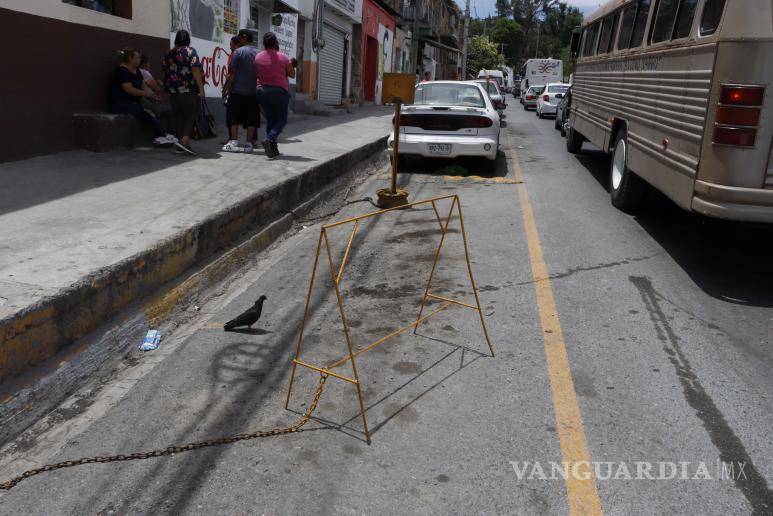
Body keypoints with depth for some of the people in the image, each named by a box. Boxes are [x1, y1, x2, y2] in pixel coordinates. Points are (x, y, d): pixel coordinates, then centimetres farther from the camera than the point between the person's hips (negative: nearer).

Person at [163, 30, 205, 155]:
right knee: (192, 115, -1)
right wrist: (201, 88, -14)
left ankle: (180, 144, 9)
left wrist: (169, 88, 24)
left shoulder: (169, 54, 13)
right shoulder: (190, 52, -4)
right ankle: (185, 140, -17)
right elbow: (195, 71, -14)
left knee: (179, 116, 8)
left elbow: (166, 72, 17)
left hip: (173, 91, 6)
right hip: (189, 91, -6)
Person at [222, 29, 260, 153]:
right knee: (251, 119, 5)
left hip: (237, 91, -4)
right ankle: (248, 144, 4)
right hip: (253, 92, 4)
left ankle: (234, 142, -1)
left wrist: (228, 88, -2)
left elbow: (232, 72, -7)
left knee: (234, 118, 3)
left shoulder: (239, 51, -5)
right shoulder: (259, 53, 8)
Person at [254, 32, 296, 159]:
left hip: (262, 91, 4)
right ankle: (269, 139, -20)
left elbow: (256, 74, 7)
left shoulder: (258, 57, 1)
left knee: (270, 119, 14)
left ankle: (273, 148, 7)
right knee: (281, 120, 6)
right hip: (280, 91, -4)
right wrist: (290, 65, 19)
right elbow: (292, 74, 0)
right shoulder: (283, 57, -8)